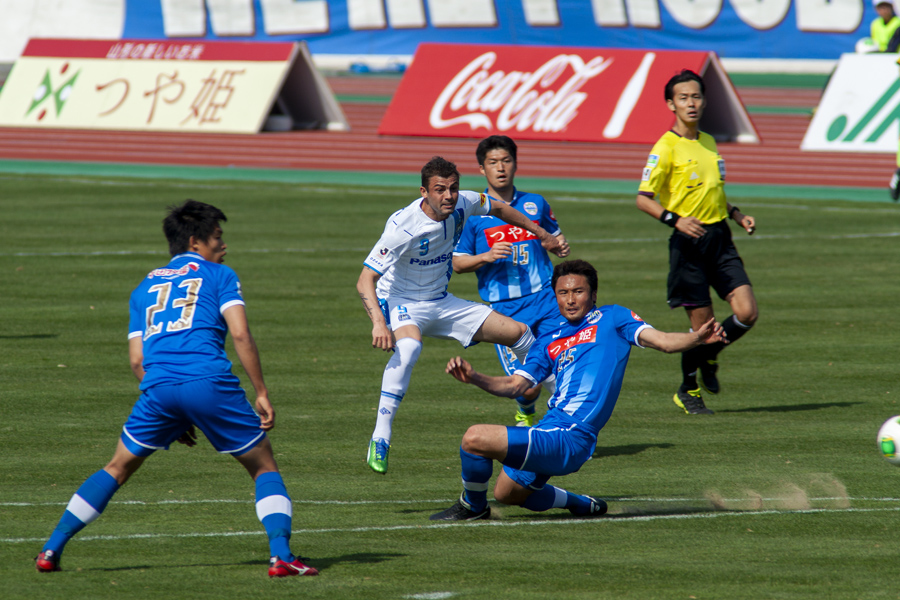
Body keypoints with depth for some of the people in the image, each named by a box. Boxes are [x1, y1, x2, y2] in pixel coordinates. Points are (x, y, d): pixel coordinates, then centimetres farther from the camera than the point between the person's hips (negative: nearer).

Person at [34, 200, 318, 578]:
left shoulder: (146, 286, 27)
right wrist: (262, 393, 3)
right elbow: (240, 335, 0)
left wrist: (173, 419, 25)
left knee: (118, 468, 21)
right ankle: (281, 555, -5)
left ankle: (52, 549, 15)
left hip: (157, 389, 3)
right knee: (263, 465, 12)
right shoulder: (218, 276, 15)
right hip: (210, 383, -3)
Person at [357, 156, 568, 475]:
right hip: (401, 303, -7)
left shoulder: (462, 204, -11)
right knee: (409, 345, -41)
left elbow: (498, 208, 14)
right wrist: (379, 323, -47)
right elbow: (365, 281, -31)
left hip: (441, 302, 7)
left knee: (519, 333, 8)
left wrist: (543, 235, 20)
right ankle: (379, 441, -41)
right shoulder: (403, 226, -29)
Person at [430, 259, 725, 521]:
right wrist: (473, 378, -1)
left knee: (475, 438, -20)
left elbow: (661, 340, -5)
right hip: (549, 432, 9)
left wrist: (697, 337, -25)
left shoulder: (610, 318, 5)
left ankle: (473, 506, 7)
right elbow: (515, 385, 16)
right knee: (507, 493, 27)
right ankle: (582, 505, 40)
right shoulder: (549, 343, 22)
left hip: (568, 439, -9)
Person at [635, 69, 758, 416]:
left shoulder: (709, 143, 15)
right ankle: (689, 390, 20)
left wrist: (737, 215, 15)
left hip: (720, 237, 6)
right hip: (689, 243, -6)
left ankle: (707, 357, 23)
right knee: (702, 323, -3)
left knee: (747, 313, -6)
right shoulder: (666, 147, -8)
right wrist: (675, 219, -27)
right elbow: (643, 199, -13)